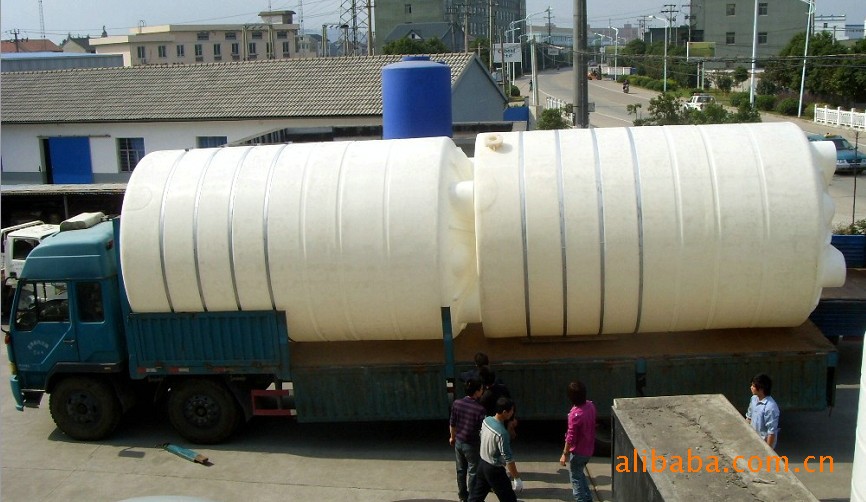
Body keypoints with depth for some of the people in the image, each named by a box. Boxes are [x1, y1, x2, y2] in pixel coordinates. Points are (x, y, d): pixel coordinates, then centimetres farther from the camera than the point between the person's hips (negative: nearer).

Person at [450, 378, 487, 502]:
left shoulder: (457, 403, -8)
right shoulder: (479, 409, -23)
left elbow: (452, 424, 4)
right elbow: (483, 430, -16)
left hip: (458, 442, 5)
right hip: (471, 445, -5)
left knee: (461, 470, 20)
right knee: (473, 472, 11)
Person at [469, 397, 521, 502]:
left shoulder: (486, 420, -7)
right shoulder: (502, 433, -30)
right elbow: (508, 459, -24)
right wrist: (517, 478, -15)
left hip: (482, 464, 8)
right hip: (495, 470, -8)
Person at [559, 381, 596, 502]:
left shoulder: (575, 414, -28)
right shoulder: (590, 405, -5)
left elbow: (570, 437, -23)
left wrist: (565, 454, -15)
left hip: (578, 451, -8)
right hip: (589, 449, 8)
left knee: (576, 477, 9)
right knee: (580, 474, 26)